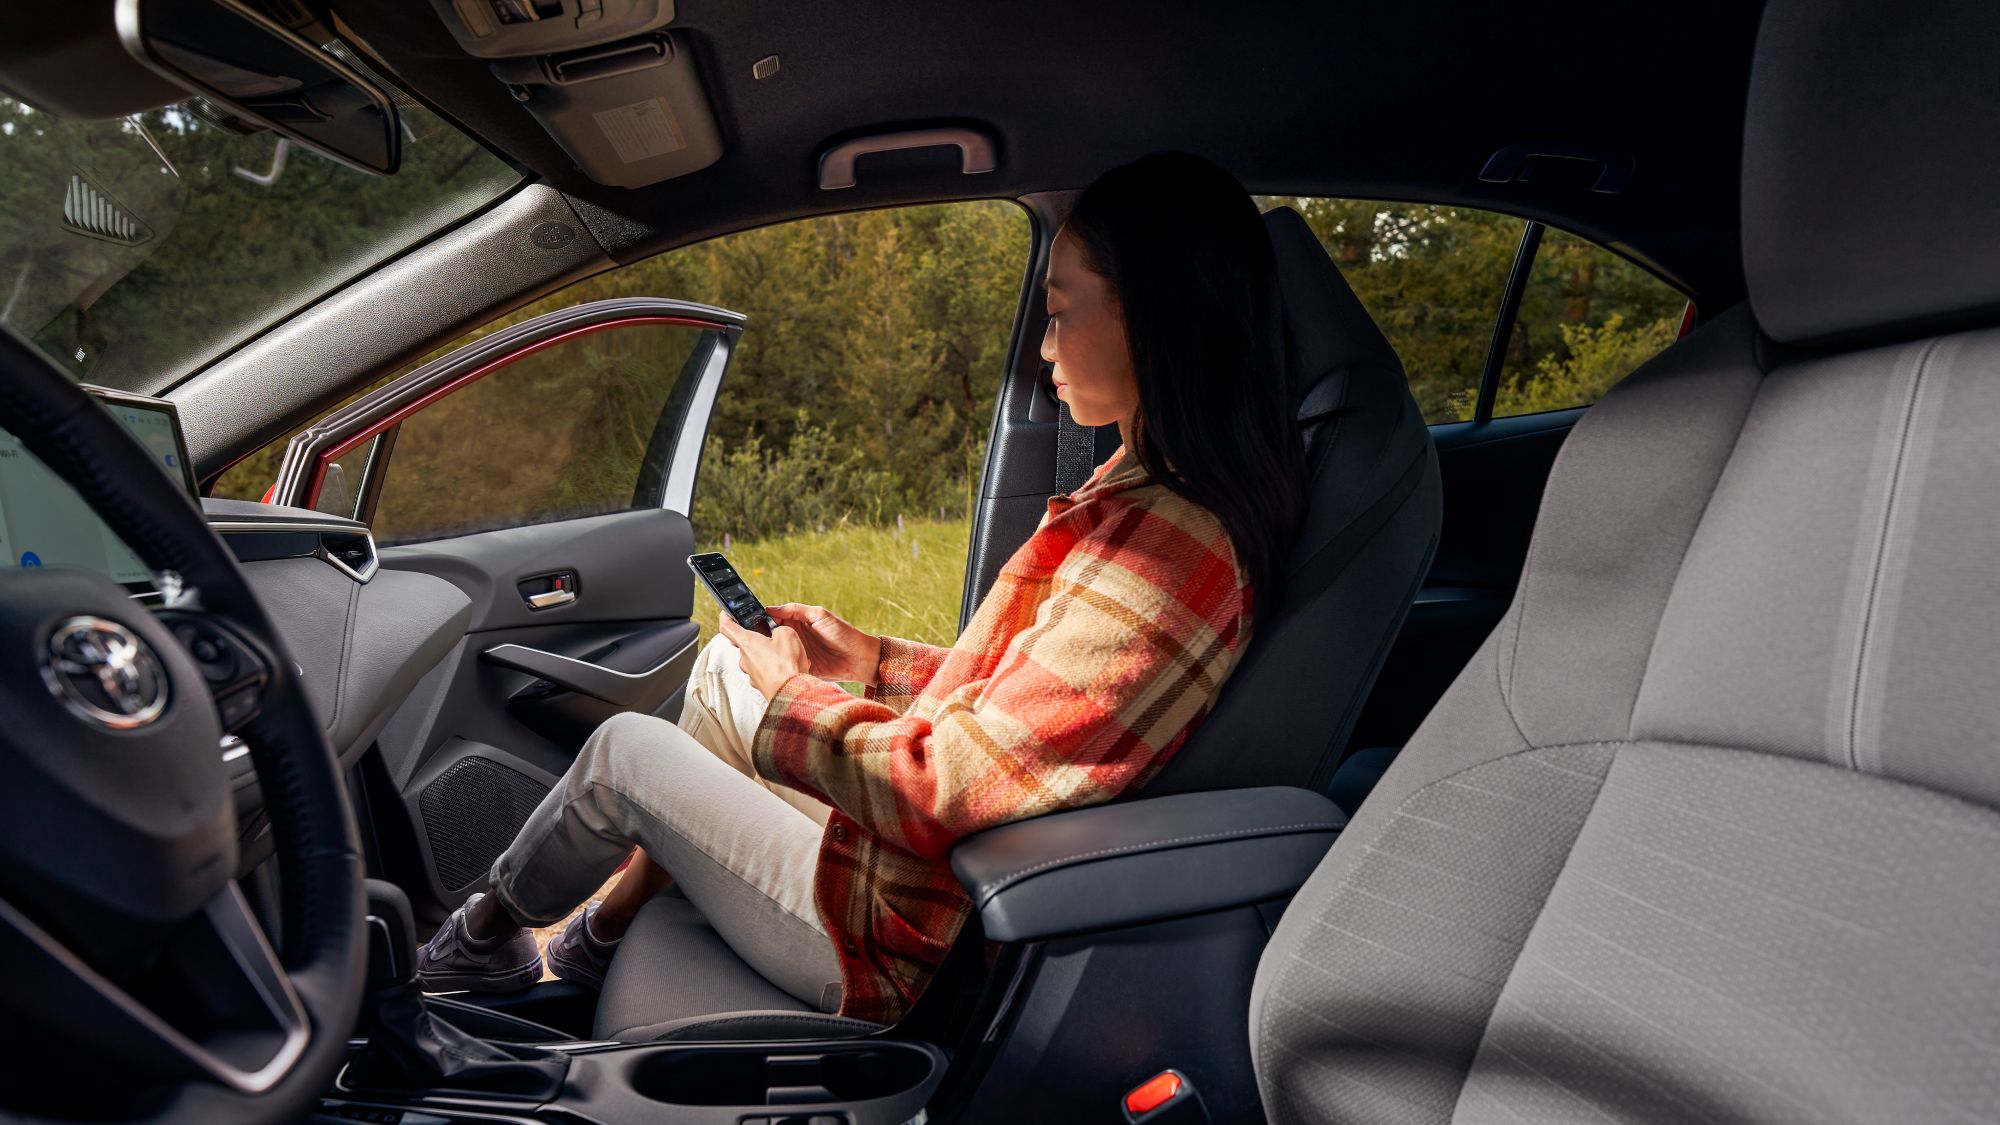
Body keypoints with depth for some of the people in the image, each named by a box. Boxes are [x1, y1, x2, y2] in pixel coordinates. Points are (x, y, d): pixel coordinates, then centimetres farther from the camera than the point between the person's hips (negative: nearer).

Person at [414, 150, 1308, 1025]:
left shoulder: (1165, 555, -30)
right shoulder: (1158, 497, 1)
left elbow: (946, 789, -28)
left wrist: (793, 699, -11)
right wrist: (875, 661, 8)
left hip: (909, 938, -9)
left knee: (625, 749, 6)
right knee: (722, 668, 17)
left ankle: (482, 939, 36)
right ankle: (604, 937, 32)